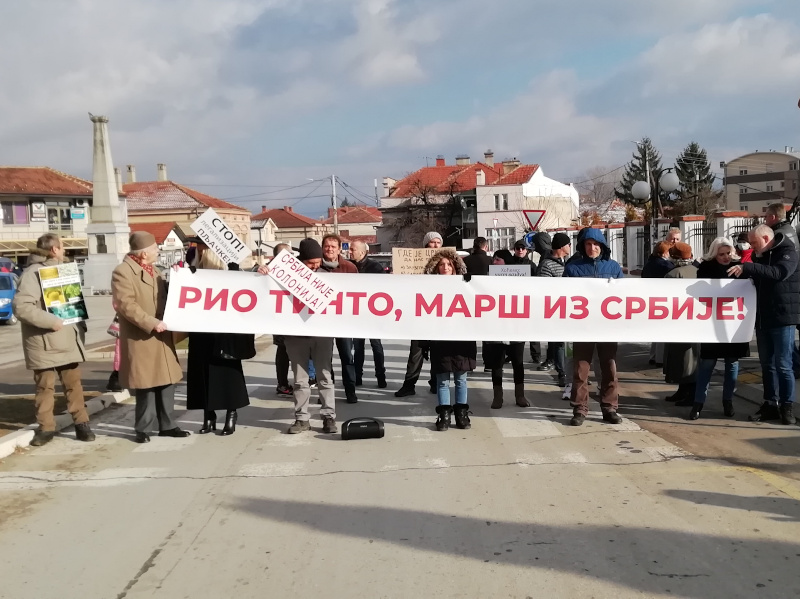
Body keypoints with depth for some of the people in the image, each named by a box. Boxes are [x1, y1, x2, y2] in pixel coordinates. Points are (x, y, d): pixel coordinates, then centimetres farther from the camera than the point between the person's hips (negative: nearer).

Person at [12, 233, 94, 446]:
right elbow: (20, 306, -23)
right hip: (44, 343, -7)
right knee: (45, 386, 5)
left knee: (74, 384, 9)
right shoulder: (33, 273, -12)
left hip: (67, 339, 7)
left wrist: (81, 325, 11)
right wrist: (51, 321, -23)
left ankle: (81, 423, 16)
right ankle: (46, 427, 15)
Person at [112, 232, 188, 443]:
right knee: (146, 385, -2)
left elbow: (164, 296, 26)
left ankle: (167, 425, 19)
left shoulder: (152, 270, 17)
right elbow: (126, 305, -20)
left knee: (167, 381, 10)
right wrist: (152, 323, -24)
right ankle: (143, 429, 12)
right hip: (141, 339, -8)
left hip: (162, 336, 8)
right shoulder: (123, 272, -12)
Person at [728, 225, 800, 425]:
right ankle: (771, 404, 17)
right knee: (767, 364, 9)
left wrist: (747, 268, -34)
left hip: (783, 319, -7)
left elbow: (779, 273, -27)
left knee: (782, 365, -3)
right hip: (762, 319, 7)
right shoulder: (760, 256, 14)